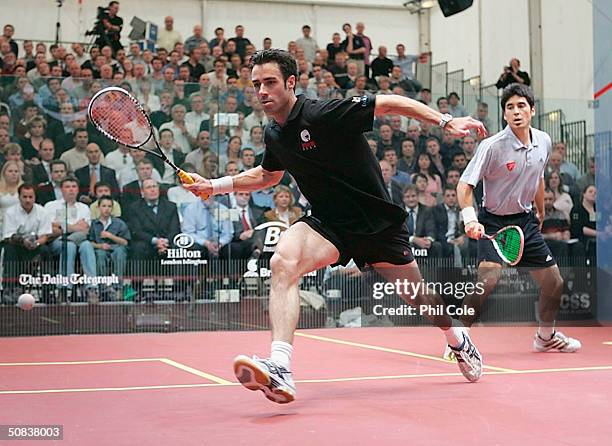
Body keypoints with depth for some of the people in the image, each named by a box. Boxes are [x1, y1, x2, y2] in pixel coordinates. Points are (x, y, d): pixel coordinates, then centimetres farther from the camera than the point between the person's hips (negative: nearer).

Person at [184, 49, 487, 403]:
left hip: (377, 221, -4)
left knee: (418, 296, 12)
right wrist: (217, 185, 13)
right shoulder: (275, 134, 0)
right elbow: (268, 175, 22)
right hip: (328, 223, 4)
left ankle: (459, 339, 46)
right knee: (283, 262, -27)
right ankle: (280, 369, -36)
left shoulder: (324, 114, -22)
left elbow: (391, 103, -17)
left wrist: (445, 121, -23)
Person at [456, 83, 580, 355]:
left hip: (525, 220, 6)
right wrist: (470, 219, -36)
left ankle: (546, 337, 37)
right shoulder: (492, 146, -20)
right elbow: (465, 185, -21)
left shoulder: (543, 142, -1)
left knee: (554, 283, 11)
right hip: (494, 221, -6)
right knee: (488, 279, -28)